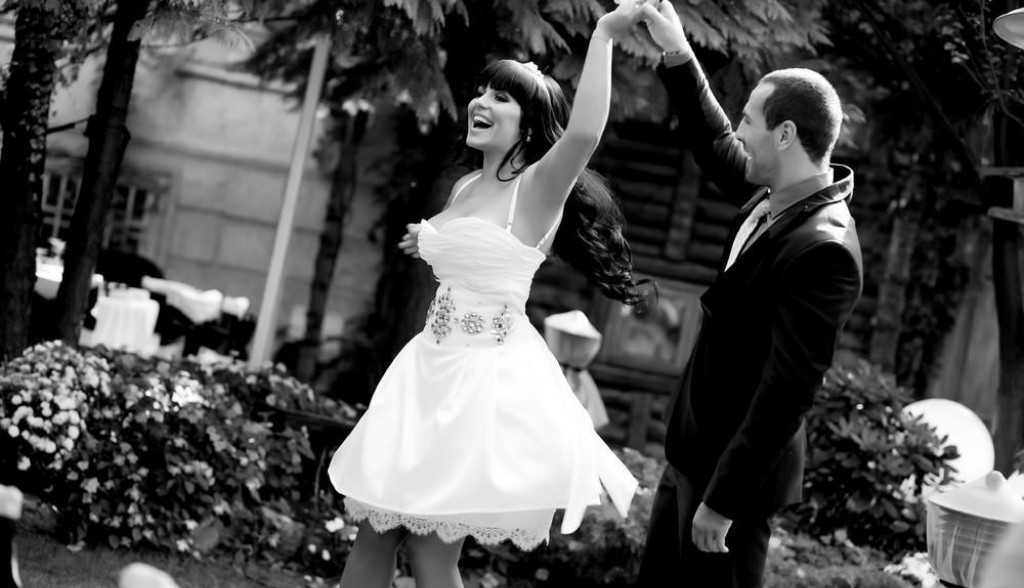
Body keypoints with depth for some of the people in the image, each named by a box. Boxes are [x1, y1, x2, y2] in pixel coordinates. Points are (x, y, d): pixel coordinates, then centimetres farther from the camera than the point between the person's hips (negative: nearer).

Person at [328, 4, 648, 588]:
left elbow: (585, 133, -36)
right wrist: (432, 243, 29)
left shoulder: (539, 187, -13)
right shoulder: (465, 187, 11)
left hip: (491, 379, -8)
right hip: (430, 366, 8)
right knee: (373, 536, 9)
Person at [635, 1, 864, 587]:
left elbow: (786, 392, -27)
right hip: (694, 449, 9)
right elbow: (716, 147, 21)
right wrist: (677, 54, 13)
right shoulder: (779, 198, 0)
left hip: (740, 465, -9)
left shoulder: (822, 250, -27)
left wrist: (723, 500, -23)